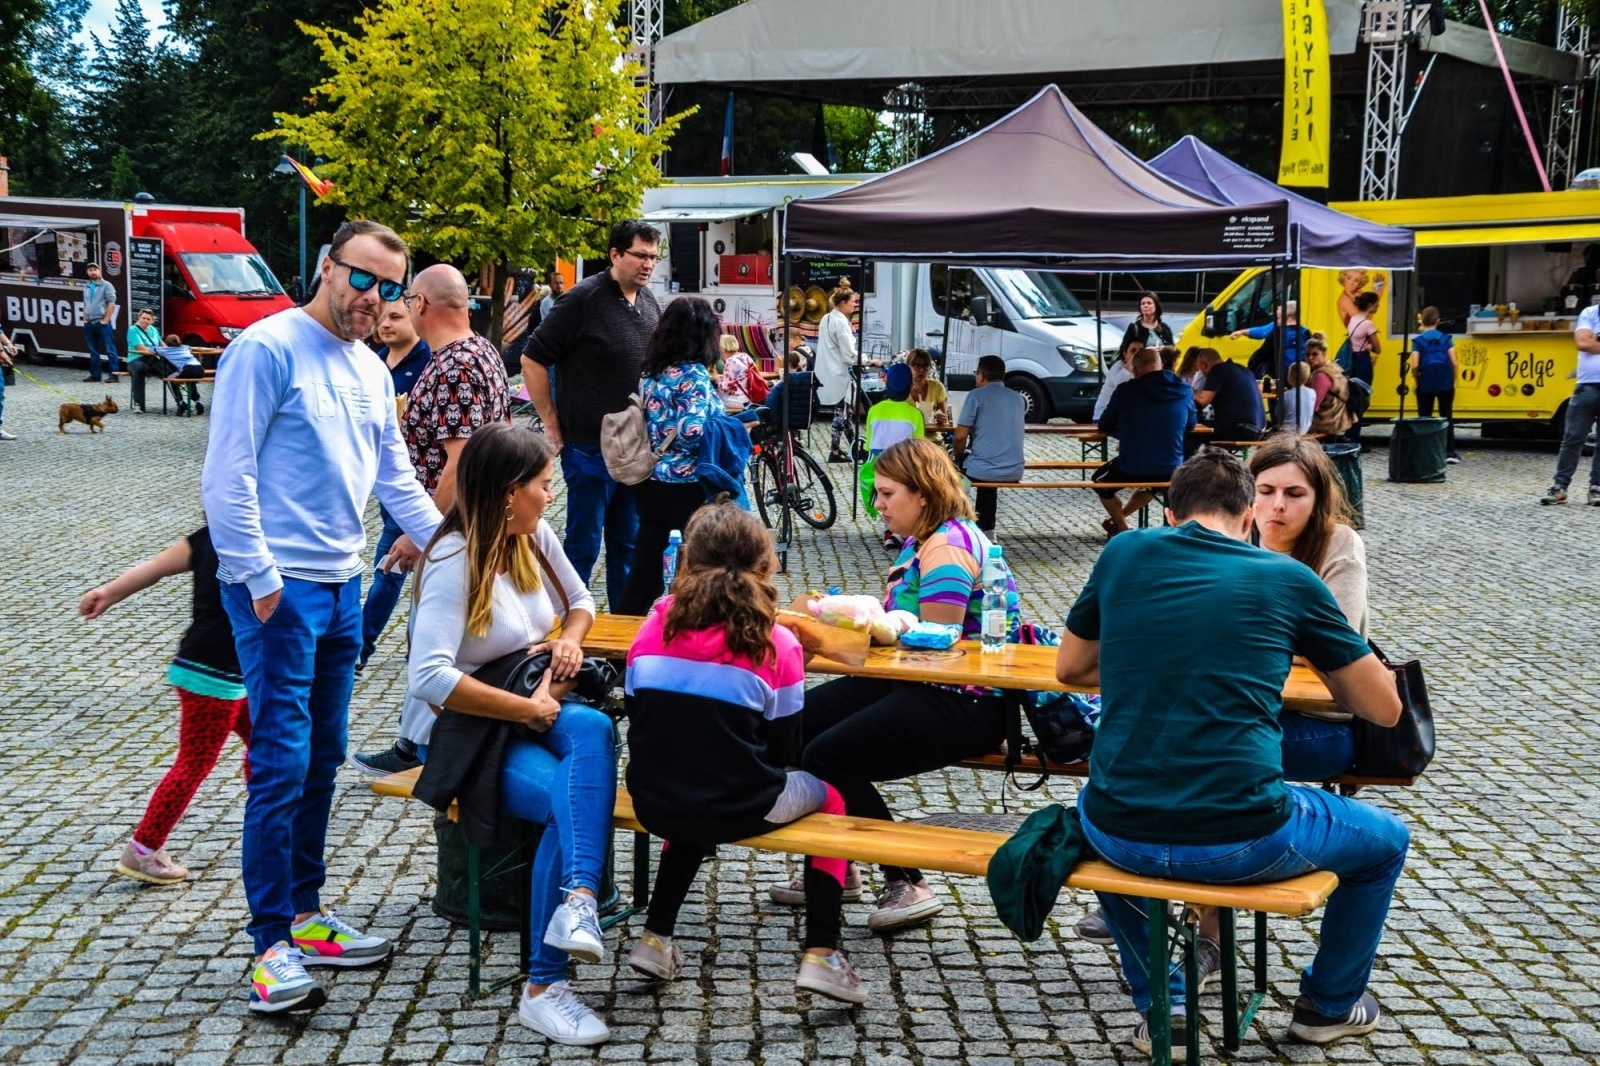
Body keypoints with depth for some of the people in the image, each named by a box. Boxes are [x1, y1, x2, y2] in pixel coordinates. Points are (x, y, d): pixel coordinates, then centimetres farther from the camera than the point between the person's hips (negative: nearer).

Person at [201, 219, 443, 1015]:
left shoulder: (370, 371, 15)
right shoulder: (268, 348, -10)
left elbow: (394, 475, 22)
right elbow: (227, 473, -15)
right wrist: (260, 576, -17)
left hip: (341, 588, 8)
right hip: (280, 589, -8)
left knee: (322, 759, 14)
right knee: (283, 761, -8)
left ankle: (304, 915, 25)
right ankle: (272, 946, 0)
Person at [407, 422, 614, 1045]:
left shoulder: (535, 537, 5)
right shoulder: (454, 562, -18)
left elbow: (579, 601, 24)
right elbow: (431, 679, -28)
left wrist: (570, 638, 0)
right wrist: (529, 709, -22)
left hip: (532, 710, 6)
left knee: (593, 729, -29)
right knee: (565, 798, -31)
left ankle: (579, 901, -41)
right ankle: (543, 989, -26)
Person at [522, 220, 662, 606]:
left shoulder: (649, 302, 9)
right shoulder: (583, 299, -12)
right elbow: (532, 360, -12)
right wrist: (552, 424, -9)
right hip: (591, 448, -6)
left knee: (629, 543, 14)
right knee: (583, 544, 2)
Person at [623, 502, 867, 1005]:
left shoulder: (656, 625, -1)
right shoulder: (775, 644, -9)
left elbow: (640, 718, 8)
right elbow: (783, 748, -1)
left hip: (653, 803, 4)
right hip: (738, 810, -4)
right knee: (829, 794, 24)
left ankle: (655, 938, 32)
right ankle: (820, 954, 13)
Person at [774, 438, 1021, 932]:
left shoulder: (947, 549, -18)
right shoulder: (922, 541, 15)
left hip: (964, 704, -11)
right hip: (916, 687, 11)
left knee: (828, 756, -21)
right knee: (795, 724, 7)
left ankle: (906, 886, -9)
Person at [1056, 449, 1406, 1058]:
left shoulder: (1124, 553, 7)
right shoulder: (1289, 579, 3)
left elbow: (1070, 670, 21)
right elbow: (1384, 708, 11)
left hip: (1122, 836, 2)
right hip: (1243, 843, -2)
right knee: (1386, 839, 28)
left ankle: (1160, 1007, 37)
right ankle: (1329, 1004, 44)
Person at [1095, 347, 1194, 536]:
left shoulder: (1126, 390, -8)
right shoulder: (1185, 391, -2)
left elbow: (1105, 427, 5)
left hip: (1131, 469, -3)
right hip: (1171, 471, 3)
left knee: (1100, 480, 30)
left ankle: (1122, 529, 25)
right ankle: (1119, 516, 45)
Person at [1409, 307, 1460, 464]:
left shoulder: (1418, 341, -4)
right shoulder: (1446, 338, 1)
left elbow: (1415, 366, -12)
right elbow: (1454, 363, -5)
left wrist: (1417, 381, 4)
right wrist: (1452, 380, 8)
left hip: (1426, 384, -1)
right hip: (1445, 384, 2)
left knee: (1425, 418, 9)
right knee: (1447, 418, 11)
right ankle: (1450, 452, 9)